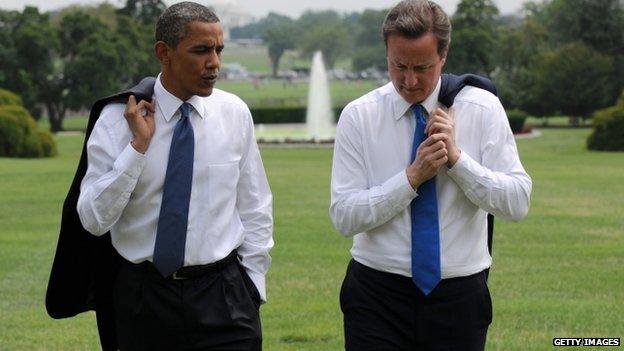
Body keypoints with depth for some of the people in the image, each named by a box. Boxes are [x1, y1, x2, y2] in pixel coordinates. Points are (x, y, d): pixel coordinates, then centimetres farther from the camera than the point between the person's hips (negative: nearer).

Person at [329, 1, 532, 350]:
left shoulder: (483, 109, -3)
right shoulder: (359, 116, -4)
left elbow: (517, 203, -8)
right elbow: (344, 215, -10)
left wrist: (456, 157, -19)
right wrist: (413, 176, -19)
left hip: (458, 296, 1)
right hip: (378, 296, -1)